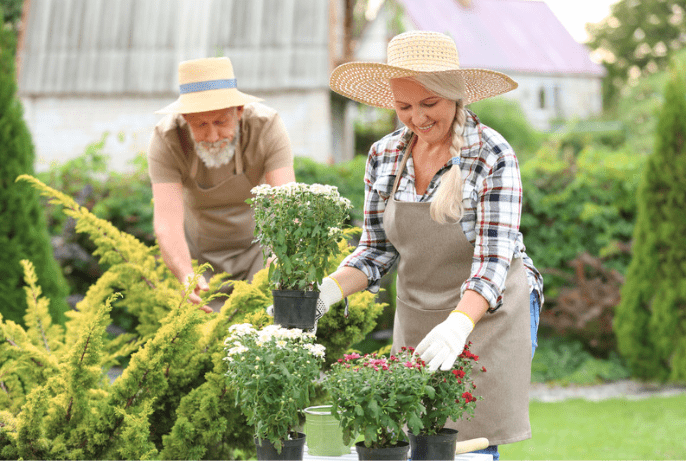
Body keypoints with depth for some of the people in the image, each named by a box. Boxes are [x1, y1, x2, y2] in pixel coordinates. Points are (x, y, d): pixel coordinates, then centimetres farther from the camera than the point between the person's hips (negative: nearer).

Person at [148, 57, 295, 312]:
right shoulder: (165, 140, -27)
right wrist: (185, 275, -56)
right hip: (199, 252, 1)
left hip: (258, 243, 0)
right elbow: (167, 222, -36)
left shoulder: (267, 126, -28)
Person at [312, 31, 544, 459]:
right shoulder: (384, 156, 0)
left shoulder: (493, 157, -15)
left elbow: (492, 262, -23)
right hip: (417, 319, 5)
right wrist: (329, 289, -14)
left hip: (487, 315, -4)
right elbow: (376, 251, 5)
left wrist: (458, 325, -40)